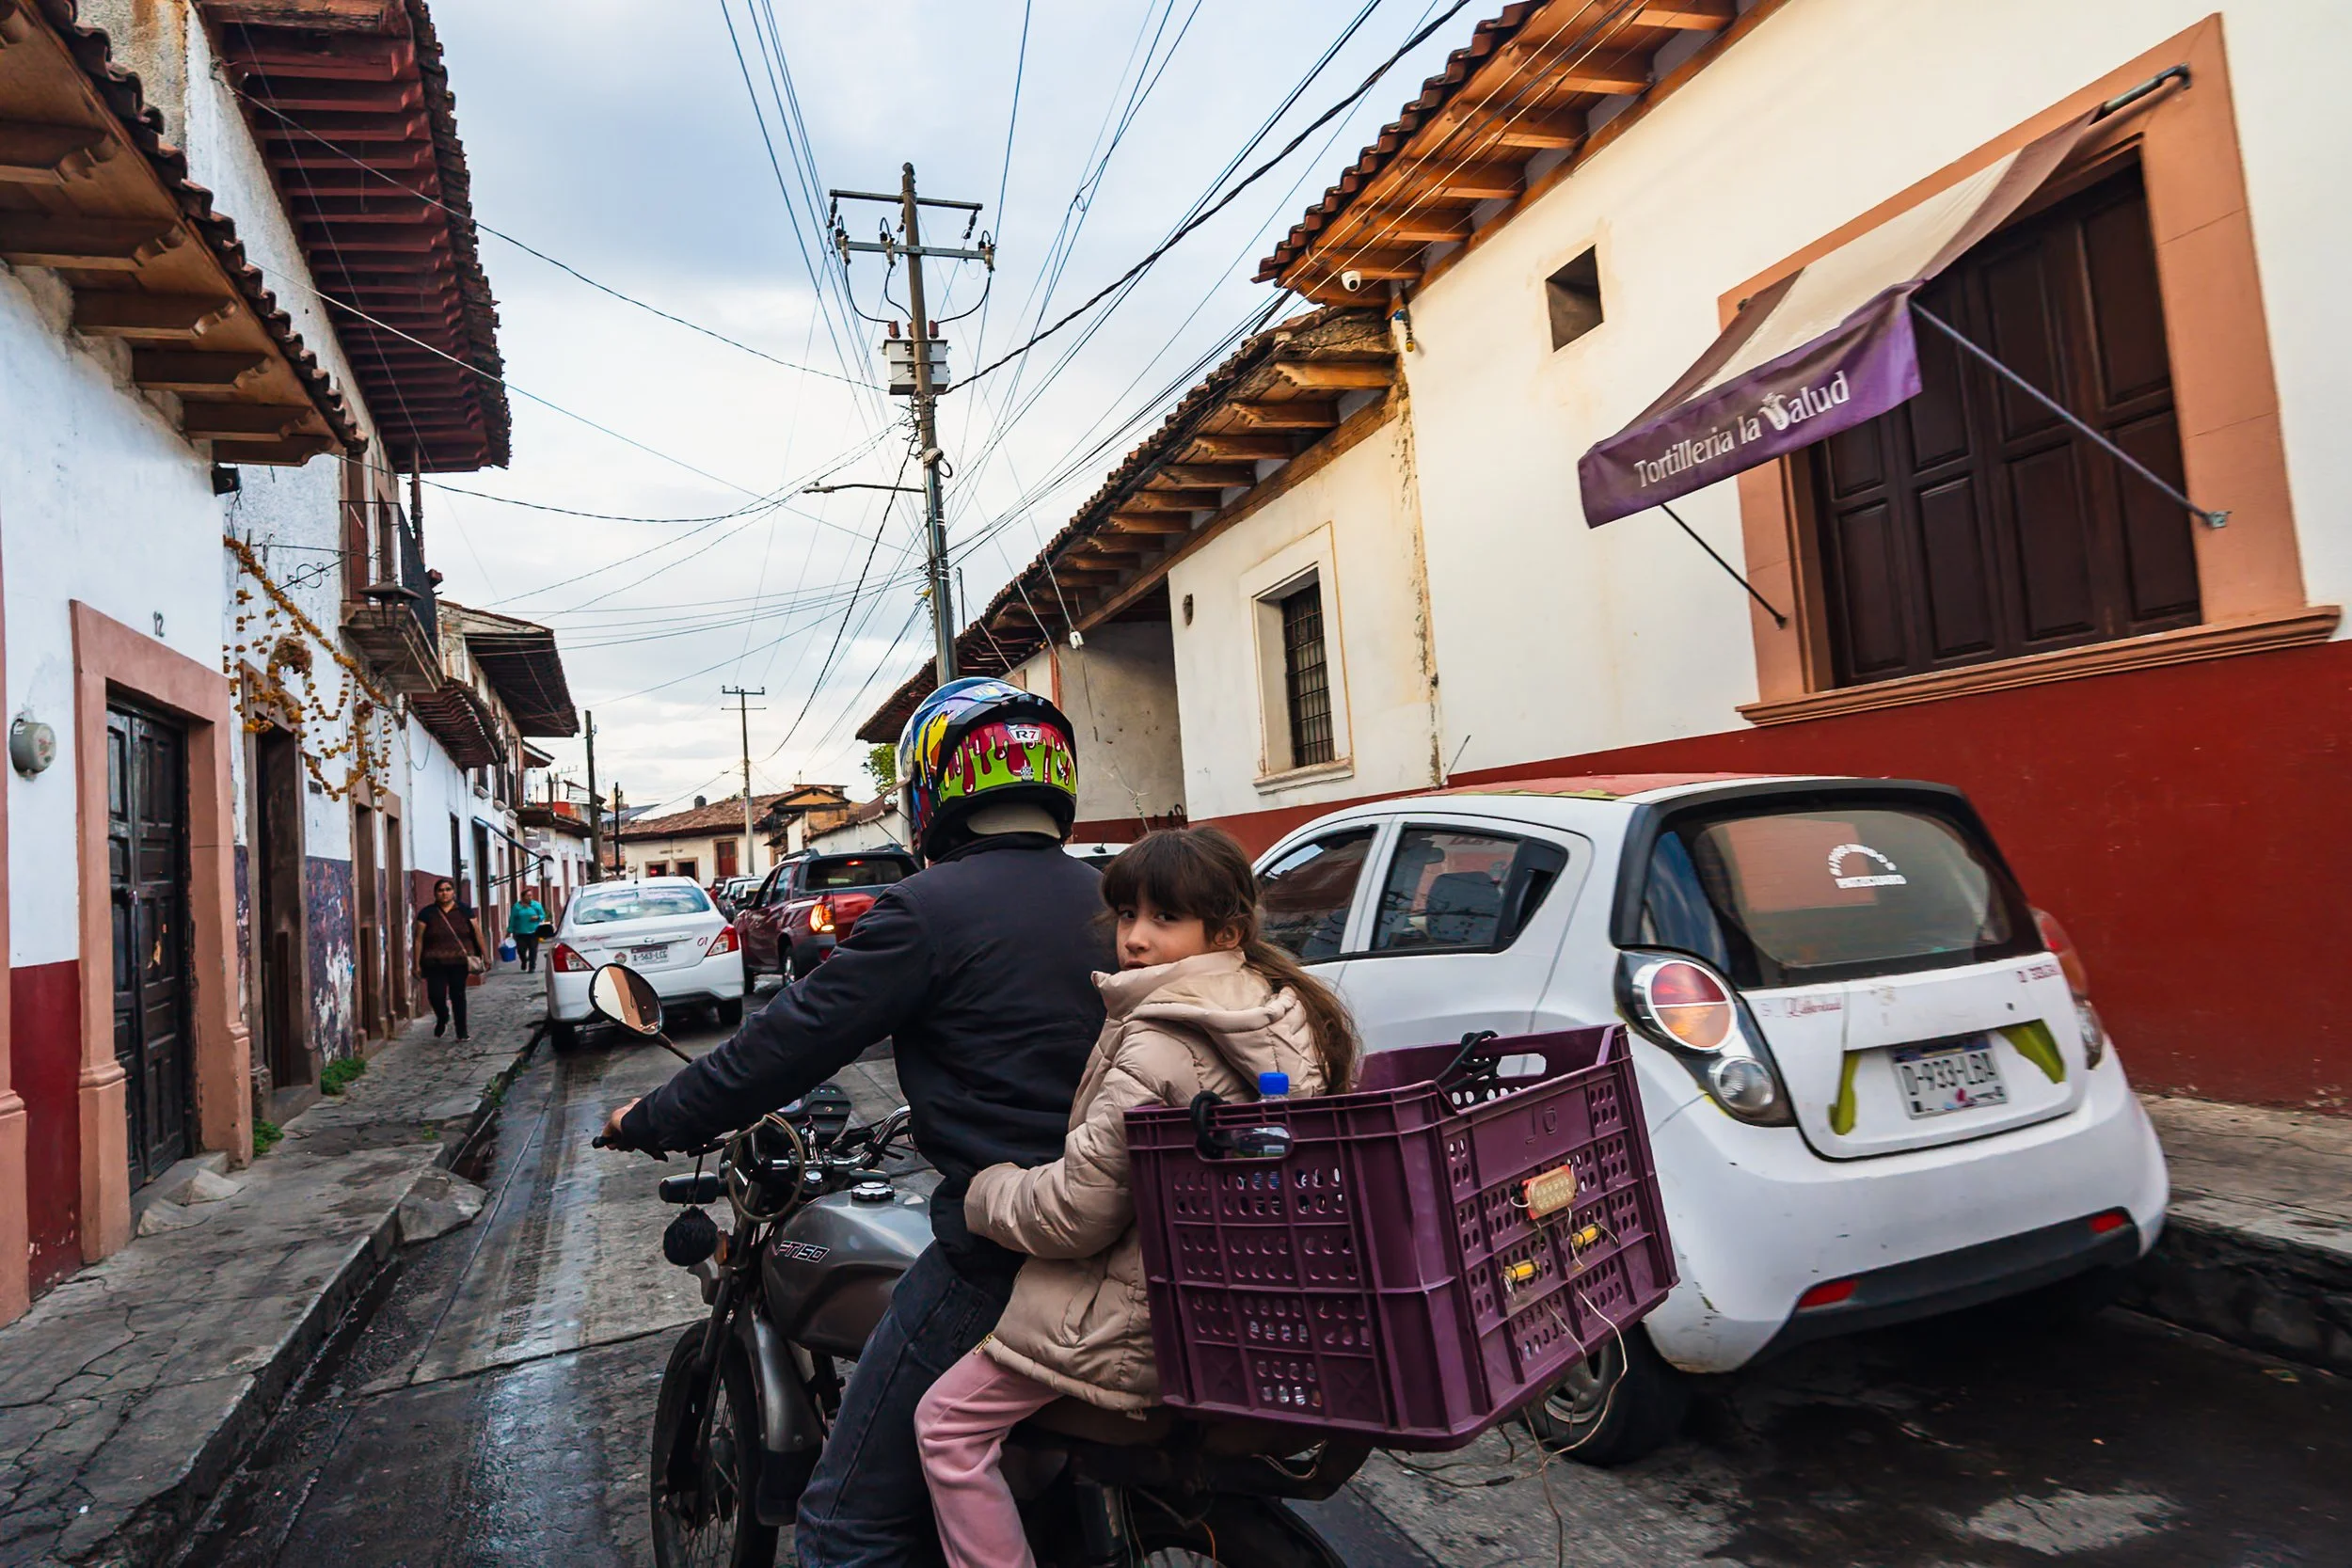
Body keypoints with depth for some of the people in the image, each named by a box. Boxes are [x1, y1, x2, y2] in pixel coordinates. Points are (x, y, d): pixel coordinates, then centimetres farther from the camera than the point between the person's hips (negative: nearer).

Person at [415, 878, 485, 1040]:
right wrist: (417, 964, -1)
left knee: (458, 994, 4)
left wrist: (484, 955, 3)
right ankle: (442, 1019, 27)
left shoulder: (464, 911, 6)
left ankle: (462, 1032, 14)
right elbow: (419, 940, 3)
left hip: (460, 961, 0)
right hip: (435, 963, 0)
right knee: (435, 995, -7)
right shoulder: (427, 913, 3)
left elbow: (477, 934, 7)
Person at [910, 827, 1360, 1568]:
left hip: (1146, 1313, -9)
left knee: (948, 1424, 3)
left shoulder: (1159, 1047, -26)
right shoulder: (1288, 1013, 0)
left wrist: (986, 1190, -5)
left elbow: (1076, 1211, -22)